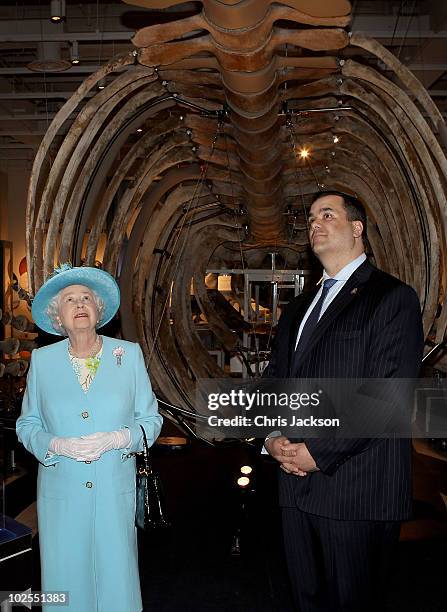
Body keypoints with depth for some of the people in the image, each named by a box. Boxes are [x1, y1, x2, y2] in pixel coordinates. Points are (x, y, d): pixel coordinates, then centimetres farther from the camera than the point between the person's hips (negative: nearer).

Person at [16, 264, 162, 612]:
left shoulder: (129, 354, 0)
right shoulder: (42, 360, 2)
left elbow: (151, 420, 2)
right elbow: (27, 424, 7)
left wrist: (117, 439, -16)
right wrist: (57, 445, -13)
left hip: (115, 492, 0)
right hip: (61, 495, 1)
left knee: (117, 580, 7)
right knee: (65, 581, 10)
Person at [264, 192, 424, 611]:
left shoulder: (393, 298, -7)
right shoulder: (298, 308, 16)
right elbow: (274, 379, 16)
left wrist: (319, 451, -16)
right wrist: (272, 437, -3)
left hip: (358, 488, -6)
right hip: (296, 484, 7)